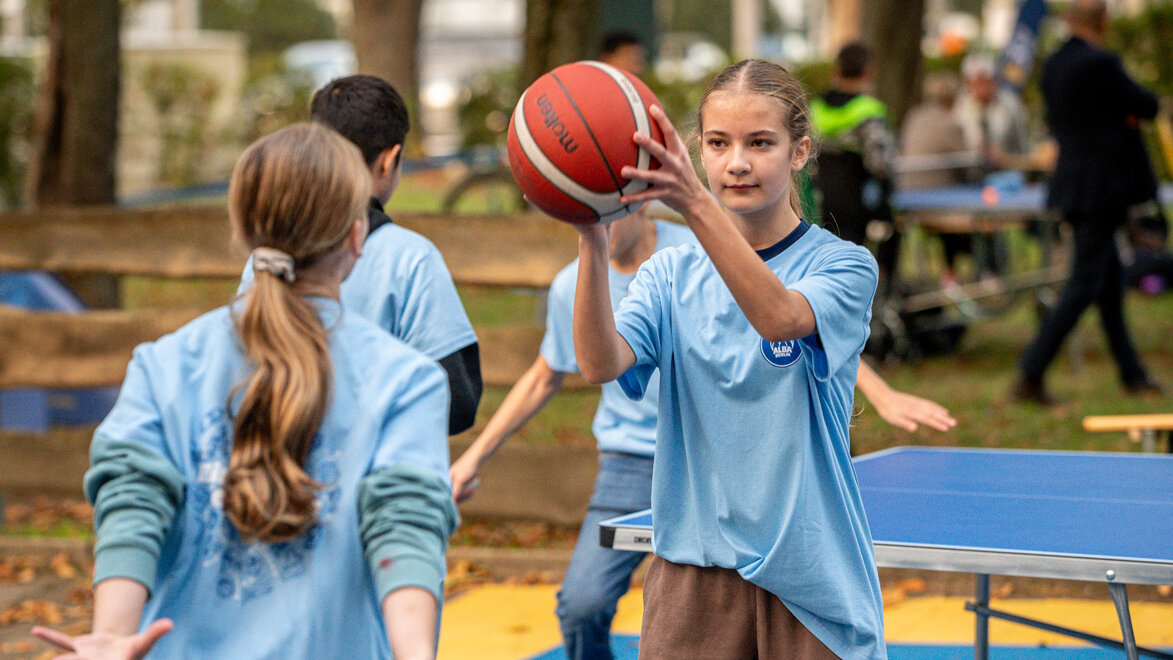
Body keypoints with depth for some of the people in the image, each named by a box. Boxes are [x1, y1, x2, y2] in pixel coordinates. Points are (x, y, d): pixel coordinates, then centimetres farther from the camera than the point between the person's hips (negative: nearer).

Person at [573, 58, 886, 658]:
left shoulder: (843, 265, -4)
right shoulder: (672, 273, 5)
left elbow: (781, 317, -27)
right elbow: (601, 363, -13)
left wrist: (697, 205, -41)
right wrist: (592, 237, -30)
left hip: (810, 576, -2)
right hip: (693, 571, 2)